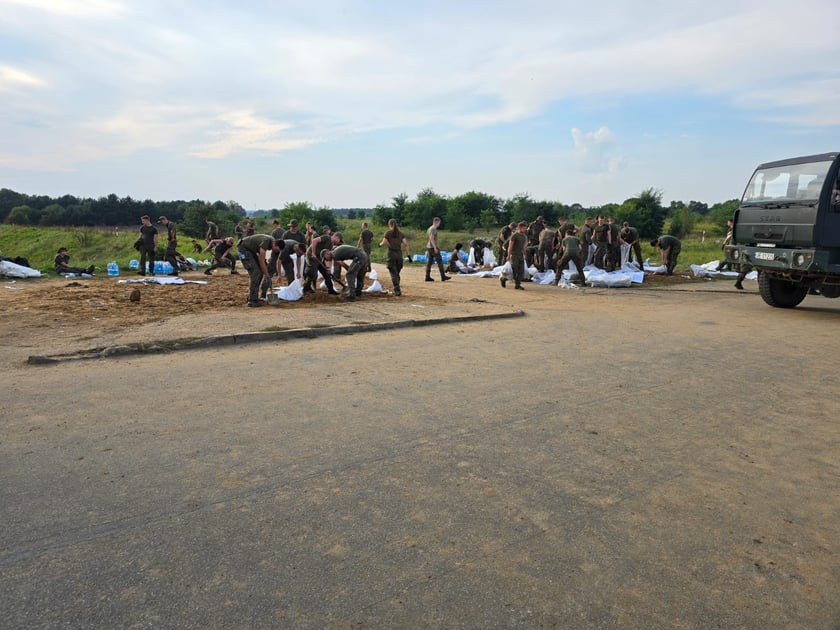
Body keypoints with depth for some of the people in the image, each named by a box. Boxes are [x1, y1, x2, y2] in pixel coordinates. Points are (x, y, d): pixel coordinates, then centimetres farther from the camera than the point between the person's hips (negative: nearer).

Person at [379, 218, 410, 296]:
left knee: (393, 273, -1)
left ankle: (397, 291, -9)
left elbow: (384, 242, -11)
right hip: (399, 254, 4)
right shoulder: (401, 233, 8)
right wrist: (408, 254, 0)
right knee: (397, 273, 16)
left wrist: (380, 244, 12)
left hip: (391, 253, -4)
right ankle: (396, 290, 19)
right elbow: (406, 244, 0)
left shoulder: (388, 233, -3)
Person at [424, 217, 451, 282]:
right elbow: (431, 239, -20)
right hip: (433, 247, -10)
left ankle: (428, 277, 4)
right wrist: (435, 248, -22)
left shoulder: (429, 228, 18)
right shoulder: (433, 229, -12)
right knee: (440, 261, -4)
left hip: (429, 247, 10)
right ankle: (443, 276, -2)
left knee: (429, 262, 6)